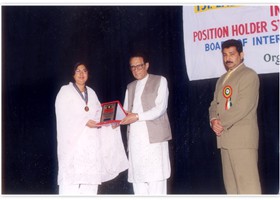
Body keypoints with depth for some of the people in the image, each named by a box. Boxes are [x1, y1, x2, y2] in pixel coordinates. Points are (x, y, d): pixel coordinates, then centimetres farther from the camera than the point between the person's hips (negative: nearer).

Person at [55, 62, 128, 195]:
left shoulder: (91, 93, 18)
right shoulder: (65, 91, 2)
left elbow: (99, 114, 15)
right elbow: (64, 116, -9)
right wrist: (85, 122, -18)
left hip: (91, 143, 5)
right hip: (72, 142, -4)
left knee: (90, 177, -1)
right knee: (71, 180, -9)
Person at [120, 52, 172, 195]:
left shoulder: (160, 81, 4)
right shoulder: (130, 87, 21)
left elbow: (161, 108, -7)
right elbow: (126, 111, 17)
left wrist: (137, 116, -17)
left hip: (154, 137, -5)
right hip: (135, 139, 5)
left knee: (155, 178, -8)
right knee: (137, 178, 5)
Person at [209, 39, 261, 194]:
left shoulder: (249, 75, -4)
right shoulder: (222, 79, 23)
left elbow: (244, 106, -15)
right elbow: (215, 104, 18)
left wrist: (222, 123, -12)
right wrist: (214, 121, -3)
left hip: (242, 136, -8)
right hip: (225, 137, 8)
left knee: (246, 181, -11)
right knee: (231, 182, 10)